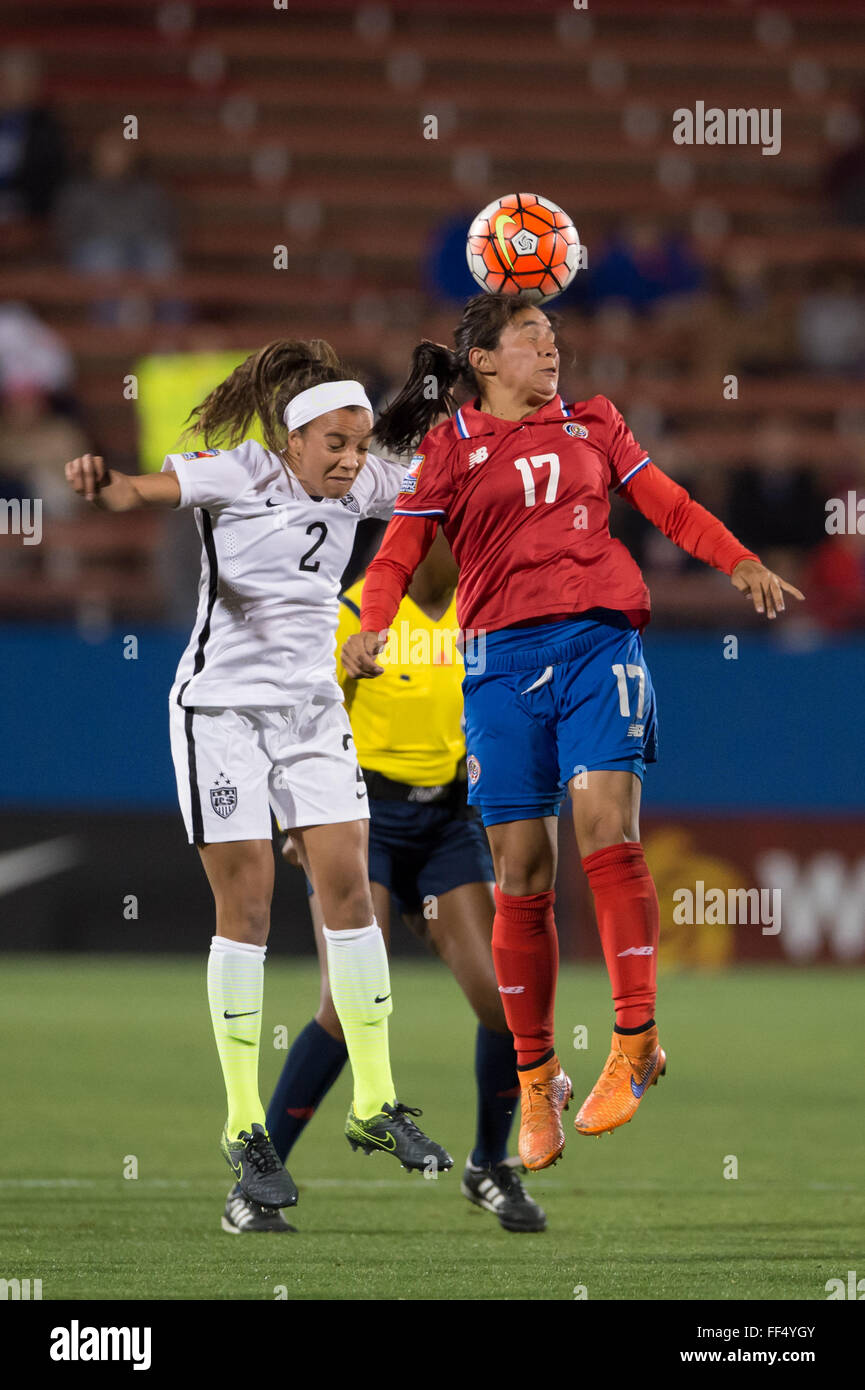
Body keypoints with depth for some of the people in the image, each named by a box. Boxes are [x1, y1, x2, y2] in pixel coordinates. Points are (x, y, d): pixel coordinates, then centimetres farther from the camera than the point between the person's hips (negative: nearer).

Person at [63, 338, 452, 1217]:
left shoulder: (362, 486, 0)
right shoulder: (236, 475, -15)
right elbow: (139, 493, -31)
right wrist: (102, 483, -53)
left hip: (313, 708, 5)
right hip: (222, 708, -5)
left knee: (349, 886, 0)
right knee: (247, 906, -5)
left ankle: (376, 1105, 9)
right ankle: (244, 1128, 2)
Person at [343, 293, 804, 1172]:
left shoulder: (592, 427, 17)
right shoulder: (447, 451, 12)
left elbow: (669, 506, 20)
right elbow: (398, 554, 6)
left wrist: (741, 564, 3)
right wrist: (372, 626, -13)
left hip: (600, 639, 0)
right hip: (505, 655, 0)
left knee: (603, 819, -21)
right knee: (521, 875, -2)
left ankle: (634, 1043, -15)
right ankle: (535, 1082, 9)